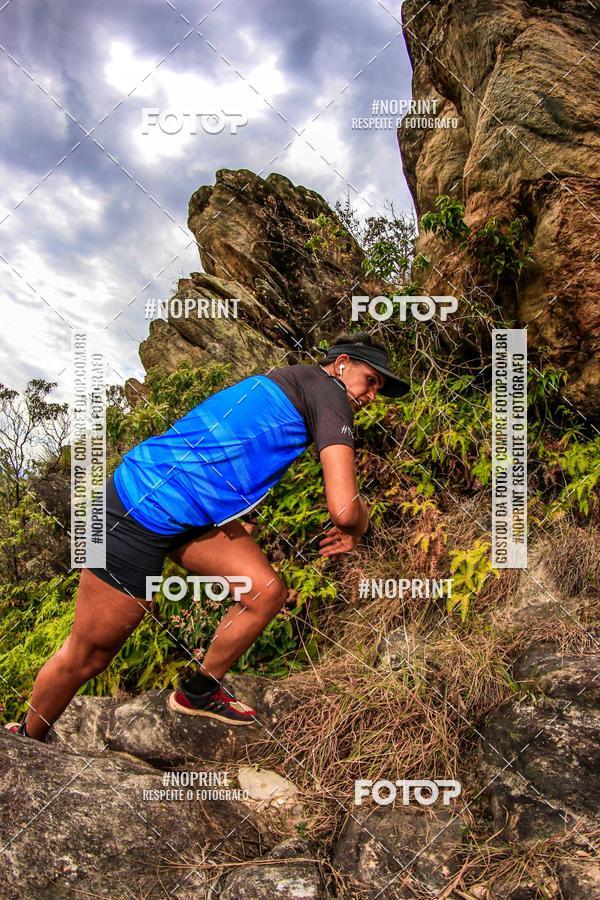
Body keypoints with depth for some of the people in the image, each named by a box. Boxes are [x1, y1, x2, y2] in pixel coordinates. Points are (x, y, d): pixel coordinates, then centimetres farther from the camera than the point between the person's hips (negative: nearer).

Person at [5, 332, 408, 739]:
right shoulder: (327, 389, -13)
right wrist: (358, 525, 1)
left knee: (268, 592, 6)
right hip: (140, 516, -9)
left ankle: (199, 692, 27)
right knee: (87, 656, 8)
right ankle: (26, 740, 34)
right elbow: (344, 508, -22)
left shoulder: (286, 380, 15)